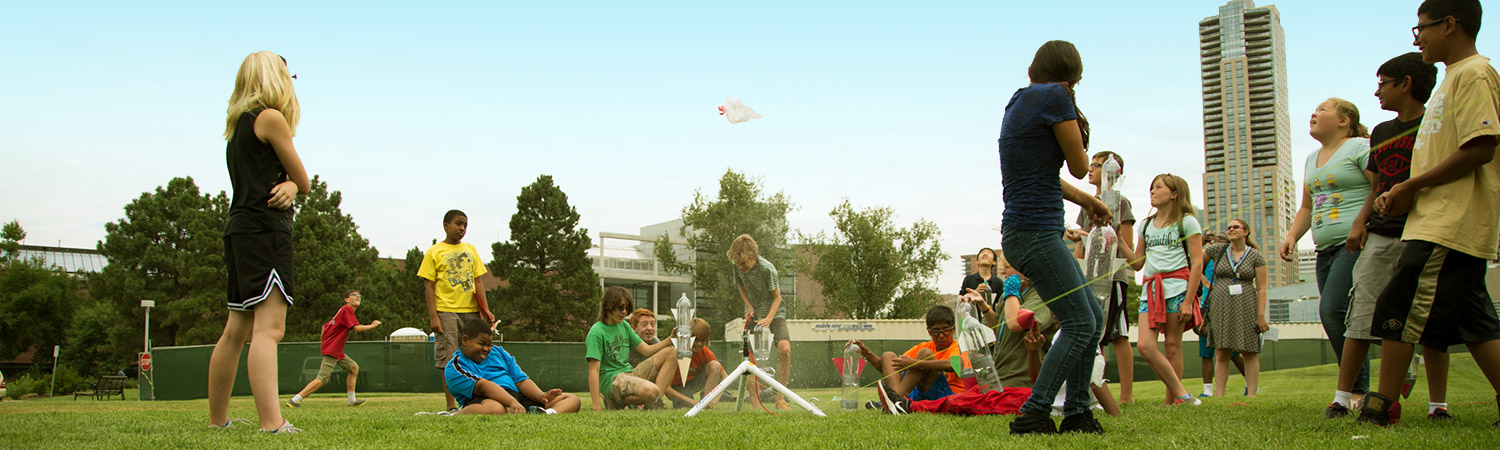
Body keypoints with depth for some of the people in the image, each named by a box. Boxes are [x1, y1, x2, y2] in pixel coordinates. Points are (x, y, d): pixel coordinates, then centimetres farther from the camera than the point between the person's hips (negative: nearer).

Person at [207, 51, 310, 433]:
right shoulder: (271, 118, -6)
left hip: (240, 231, 9)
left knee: (237, 330, 14)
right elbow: (305, 182, -2)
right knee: (269, 327, -18)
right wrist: (294, 184, 18)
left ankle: (217, 420, 21)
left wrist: (288, 187, -6)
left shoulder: (239, 123, 20)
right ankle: (272, 423, -27)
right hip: (265, 229, -9)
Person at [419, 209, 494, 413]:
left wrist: (485, 310, 4)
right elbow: (429, 286, -1)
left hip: (471, 310, 4)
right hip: (446, 311, -4)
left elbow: (478, 282, 14)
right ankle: (451, 406, 1)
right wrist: (433, 316, -9)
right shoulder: (434, 252, 3)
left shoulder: (471, 250, 15)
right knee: (448, 361, -4)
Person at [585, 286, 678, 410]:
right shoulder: (596, 333, -10)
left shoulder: (624, 326, 15)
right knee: (651, 391, -37)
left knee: (671, 354, 0)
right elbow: (594, 371, -16)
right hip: (612, 380, -9)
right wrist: (597, 408, -22)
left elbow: (647, 350, 14)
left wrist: (671, 339, -3)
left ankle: (656, 404, -10)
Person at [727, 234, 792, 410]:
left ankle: (780, 398, -14)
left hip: (774, 313, -4)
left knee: (784, 349, -24)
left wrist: (769, 319, -30)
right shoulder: (738, 268, -9)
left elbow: (777, 297, -16)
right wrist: (749, 306, -7)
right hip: (753, 314, 4)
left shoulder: (768, 269, -24)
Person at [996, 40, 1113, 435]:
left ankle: (1077, 413, 15)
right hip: (1034, 232, -10)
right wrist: (1074, 128, 12)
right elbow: (1080, 167, -5)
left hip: (1042, 231, 10)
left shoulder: (1021, 103, 18)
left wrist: (1085, 199, 39)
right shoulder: (1055, 97, -9)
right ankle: (1032, 416, -6)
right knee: (1080, 324, -7)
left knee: (1093, 318, 12)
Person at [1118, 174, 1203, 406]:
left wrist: (1188, 301, -11)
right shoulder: (1147, 224, 20)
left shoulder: (1187, 222, 3)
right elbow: (1137, 263, 20)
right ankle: (1181, 393, -5)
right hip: (1150, 288, 5)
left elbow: (1197, 263, -3)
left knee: (1173, 345, -4)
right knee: (1144, 345, -11)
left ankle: (1172, 401, 3)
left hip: (1176, 285, -5)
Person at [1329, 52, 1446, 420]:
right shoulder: (1380, 133, 20)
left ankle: (1438, 404, 4)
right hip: (1380, 237, 5)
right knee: (1361, 315, -1)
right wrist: (1361, 221, 7)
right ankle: (1341, 397, 1)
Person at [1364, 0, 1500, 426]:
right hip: (1447, 223, 10)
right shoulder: (1454, 79, 23)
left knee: (1399, 309, -9)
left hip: (1449, 226, -10)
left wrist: (1411, 186, -14)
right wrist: (1399, 194, 10)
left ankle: (1383, 407, -5)